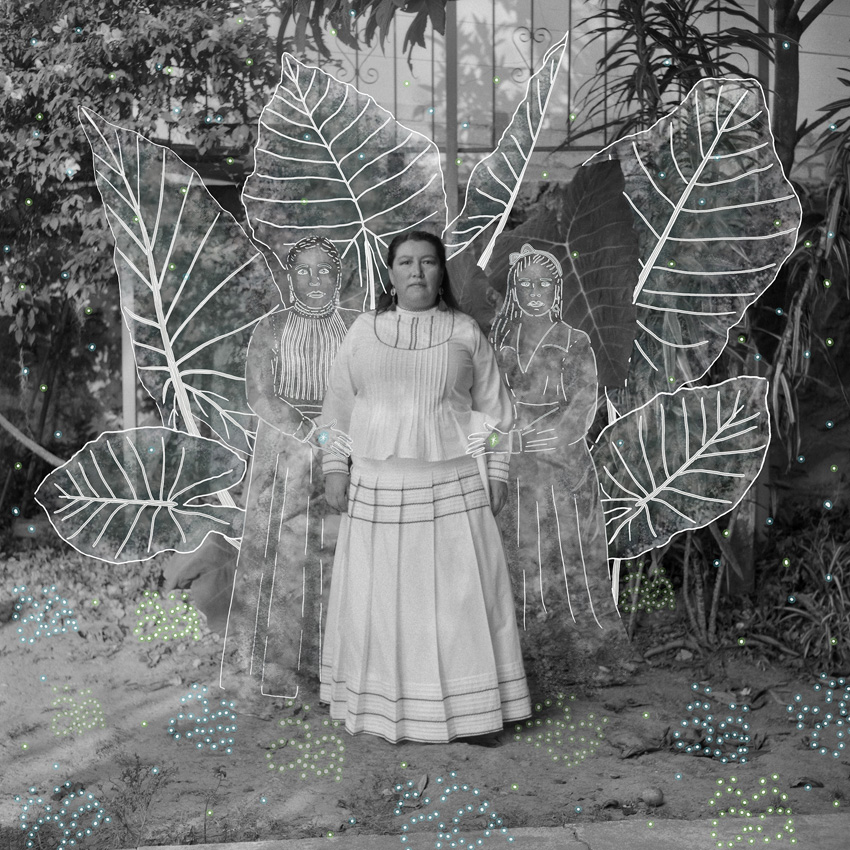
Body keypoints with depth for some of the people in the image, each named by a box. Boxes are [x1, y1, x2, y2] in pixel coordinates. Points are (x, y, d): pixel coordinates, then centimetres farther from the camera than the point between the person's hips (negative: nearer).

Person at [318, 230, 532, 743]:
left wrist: (497, 473, 2)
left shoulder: (465, 332, 5)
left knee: (461, 596, 0)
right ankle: (381, 706, 18)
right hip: (378, 487, 1)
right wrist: (335, 469, 4)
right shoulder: (364, 331, 7)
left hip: (453, 486, -1)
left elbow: (493, 408, 7)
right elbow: (338, 404, 10)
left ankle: (471, 710, 12)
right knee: (381, 596, 4)